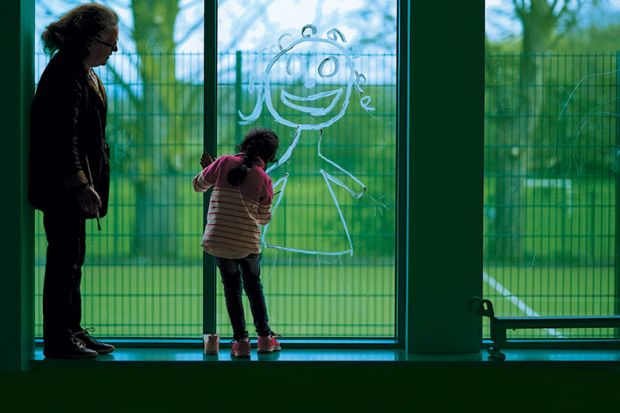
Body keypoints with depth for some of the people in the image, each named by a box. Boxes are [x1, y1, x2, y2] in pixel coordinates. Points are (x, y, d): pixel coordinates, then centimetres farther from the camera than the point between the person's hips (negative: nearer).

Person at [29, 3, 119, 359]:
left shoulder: (85, 73, 15)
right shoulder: (66, 74, -17)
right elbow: (62, 137, -23)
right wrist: (79, 185, -26)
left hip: (74, 185, 10)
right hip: (62, 186, -10)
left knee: (73, 258, 14)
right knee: (65, 257, -6)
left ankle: (72, 331, 22)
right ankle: (58, 341, 0)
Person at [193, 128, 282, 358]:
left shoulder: (224, 162, -2)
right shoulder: (264, 180, -3)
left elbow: (198, 185, 10)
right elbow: (264, 218, 7)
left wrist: (208, 168, 28)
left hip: (219, 240, 1)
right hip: (248, 243, -1)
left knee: (232, 288, 14)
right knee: (253, 285, 21)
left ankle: (241, 341, 9)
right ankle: (264, 336, 22)